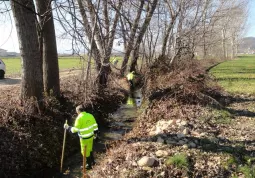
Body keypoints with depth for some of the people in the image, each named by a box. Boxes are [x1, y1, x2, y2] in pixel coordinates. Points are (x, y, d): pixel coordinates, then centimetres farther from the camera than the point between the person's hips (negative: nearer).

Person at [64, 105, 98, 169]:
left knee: (85, 151, 12)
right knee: (90, 149, 26)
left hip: (84, 138, -7)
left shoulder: (79, 118, -21)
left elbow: (75, 129, -21)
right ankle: (92, 161, 41)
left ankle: (89, 165, 26)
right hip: (91, 136, 7)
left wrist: (68, 127, -6)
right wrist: (96, 133, 18)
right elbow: (95, 125, 5)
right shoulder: (90, 115, -2)